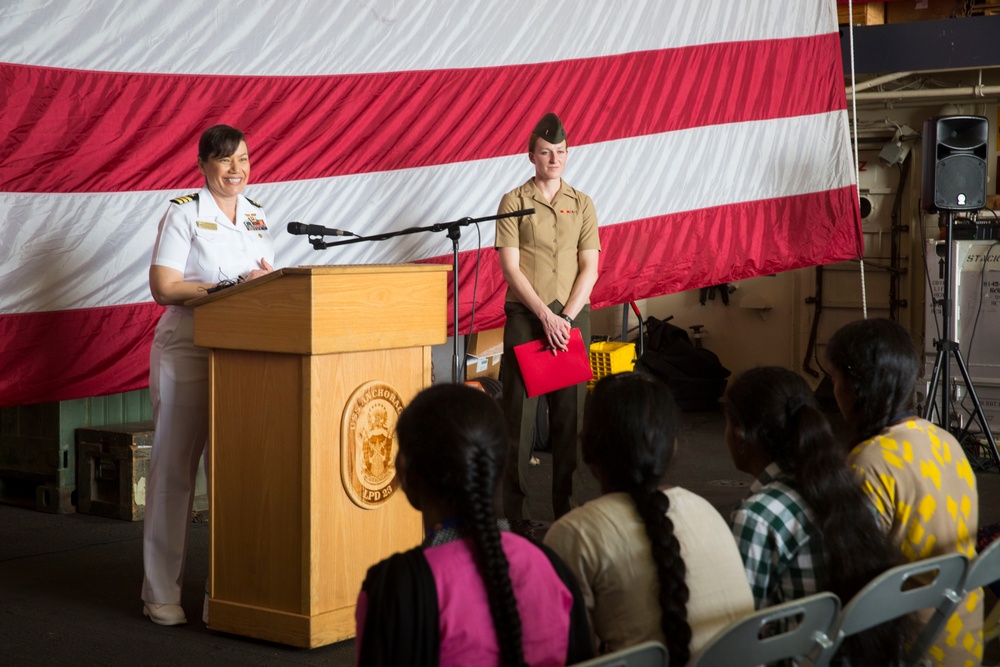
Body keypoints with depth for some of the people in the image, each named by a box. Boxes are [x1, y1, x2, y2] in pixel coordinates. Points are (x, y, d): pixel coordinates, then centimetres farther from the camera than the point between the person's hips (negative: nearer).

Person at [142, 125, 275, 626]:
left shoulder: (257, 216, 14)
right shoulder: (184, 213, -4)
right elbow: (164, 288, -12)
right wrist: (234, 287, -17)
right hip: (187, 354, -5)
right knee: (174, 469, -2)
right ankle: (161, 593, 5)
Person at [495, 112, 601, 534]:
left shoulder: (582, 205, 11)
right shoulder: (514, 202, 3)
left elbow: (589, 268, 6)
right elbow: (510, 267, -4)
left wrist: (567, 316, -8)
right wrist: (546, 316, -12)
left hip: (573, 315, 3)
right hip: (526, 316, -2)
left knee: (570, 413, 3)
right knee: (520, 412, -5)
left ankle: (566, 509, 9)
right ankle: (514, 514, -1)